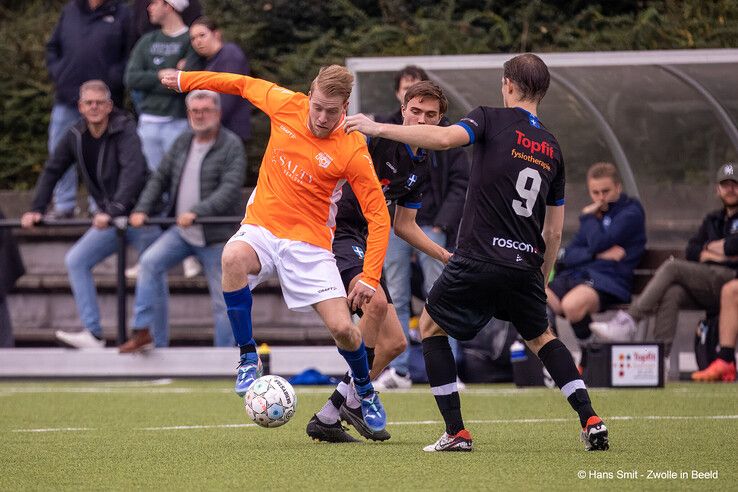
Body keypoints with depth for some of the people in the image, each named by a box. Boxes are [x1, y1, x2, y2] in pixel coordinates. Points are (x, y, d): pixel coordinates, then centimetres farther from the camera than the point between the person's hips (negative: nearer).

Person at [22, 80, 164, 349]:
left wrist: (112, 211, -42)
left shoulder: (125, 131, -20)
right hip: (109, 219, 6)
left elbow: (134, 172, -33)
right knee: (76, 260, -6)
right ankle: (93, 334, -12)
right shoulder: (75, 137, -1)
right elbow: (51, 172, 6)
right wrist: (36, 209, -5)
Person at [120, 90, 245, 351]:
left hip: (216, 236, -5)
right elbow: (160, 179, 13)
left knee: (223, 301, 0)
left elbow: (230, 189, -21)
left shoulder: (231, 146, -10)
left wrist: (197, 212, -31)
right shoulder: (182, 143, 9)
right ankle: (142, 332, -12)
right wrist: (142, 209, -2)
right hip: (181, 232, 5)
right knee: (149, 262, -15)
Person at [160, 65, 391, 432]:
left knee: (343, 328, -11)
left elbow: (378, 215, -11)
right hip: (262, 228, 2)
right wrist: (185, 80, 19)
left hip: (310, 243, -2)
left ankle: (364, 390, 24)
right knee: (234, 257, -34)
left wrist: (370, 277, -18)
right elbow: (244, 84, 13)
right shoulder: (286, 105, -7)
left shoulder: (352, 151, -15)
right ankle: (248, 358, -18)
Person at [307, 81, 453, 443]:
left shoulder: (421, 167, 14)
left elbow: (403, 225, 23)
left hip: (363, 246, 9)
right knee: (377, 301, -34)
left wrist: (446, 257, 17)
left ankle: (327, 418, 10)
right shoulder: (379, 136, -10)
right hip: (337, 232, -9)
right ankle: (353, 400, -20)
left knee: (394, 343, 4)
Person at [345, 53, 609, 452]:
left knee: (431, 326, 15)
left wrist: (378, 128, -18)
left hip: (479, 258, -5)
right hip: (526, 263, 5)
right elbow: (554, 232, 18)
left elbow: (444, 137, -22)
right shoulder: (552, 148, 16)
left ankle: (456, 432, 7)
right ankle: (591, 422, 12)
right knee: (541, 337, 26)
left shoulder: (492, 120, -1)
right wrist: (541, 279, 29)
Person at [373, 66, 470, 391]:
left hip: (432, 226, -2)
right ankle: (397, 370, 6)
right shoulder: (383, 131, 8)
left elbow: (460, 181, 2)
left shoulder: (444, 132, 4)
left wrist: (442, 224, -7)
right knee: (396, 301, 3)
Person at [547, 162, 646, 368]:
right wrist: (598, 255, -5)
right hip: (575, 275, 7)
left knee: (572, 304, -39)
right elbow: (569, 254, 14)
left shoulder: (631, 212, 2)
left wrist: (588, 218, 6)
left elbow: (598, 243, -12)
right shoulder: (595, 213, 26)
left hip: (608, 280, -7)